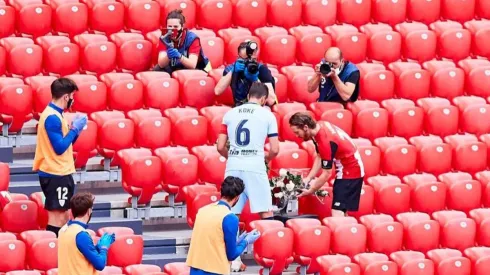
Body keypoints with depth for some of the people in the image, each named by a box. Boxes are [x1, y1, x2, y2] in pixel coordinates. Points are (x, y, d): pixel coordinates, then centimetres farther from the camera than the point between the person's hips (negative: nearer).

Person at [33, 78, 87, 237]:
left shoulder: (55, 114, 12)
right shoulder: (52, 118, -19)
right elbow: (60, 148, -22)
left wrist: (75, 130, 4)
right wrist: (74, 129, -13)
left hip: (60, 173, 10)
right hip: (55, 175, -10)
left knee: (64, 216, 15)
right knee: (57, 218, -7)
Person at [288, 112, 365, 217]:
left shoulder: (325, 141, -28)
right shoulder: (319, 126, -3)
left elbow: (327, 174, -21)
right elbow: (319, 157, 10)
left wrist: (310, 191, -10)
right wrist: (308, 178, 3)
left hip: (350, 172, -10)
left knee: (337, 212, -17)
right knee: (341, 212, 12)